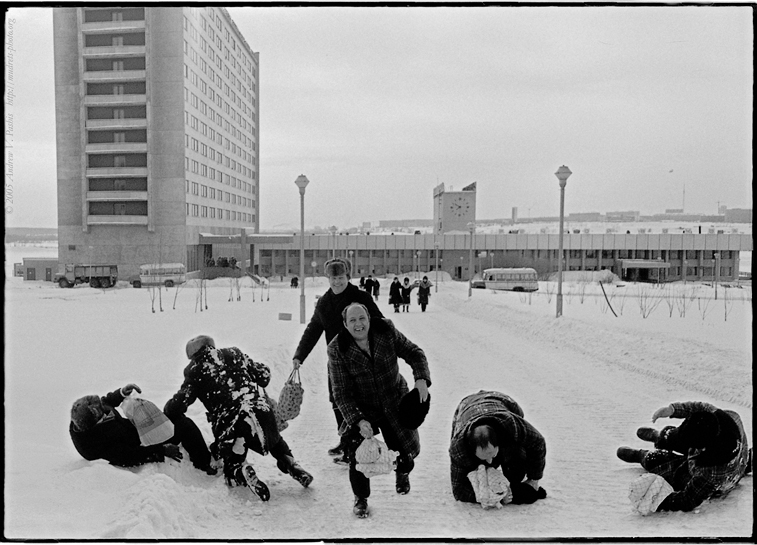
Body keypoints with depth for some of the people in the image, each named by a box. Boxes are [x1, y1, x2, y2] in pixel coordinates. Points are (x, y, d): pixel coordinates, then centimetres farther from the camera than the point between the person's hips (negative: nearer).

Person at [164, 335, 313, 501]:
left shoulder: (194, 370, 9)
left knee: (232, 466, 18)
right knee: (276, 443, 32)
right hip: (260, 411, 3)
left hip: (228, 424, -3)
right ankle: (290, 464, 7)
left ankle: (242, 472, -14)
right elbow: (263, 375, 19)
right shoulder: (234, 353, 17)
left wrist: (166, 412, 25)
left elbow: (180, 402, 4)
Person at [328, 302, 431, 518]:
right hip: (361, 409, -2)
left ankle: (402, 471, 46)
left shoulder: (386, 331, -14)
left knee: (408, 449, 5)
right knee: (358, 453, -15)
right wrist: (358, 420, -29)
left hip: (395, 403, 2)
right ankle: (361, 499, 15)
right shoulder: (337, 349, -18)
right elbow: (341, 392, -17)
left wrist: (421, 379, -23)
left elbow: (413, 353, -4)